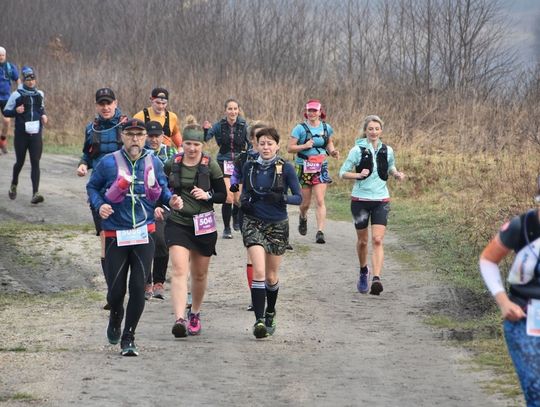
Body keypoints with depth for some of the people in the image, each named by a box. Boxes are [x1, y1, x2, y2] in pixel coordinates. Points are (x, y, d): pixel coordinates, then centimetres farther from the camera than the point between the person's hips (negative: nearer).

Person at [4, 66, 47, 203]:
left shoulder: (40, 94, 7)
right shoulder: (16, 95, -5)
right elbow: (6, 112, 0)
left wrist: (43, 115, 4)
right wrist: (16, 111, -19)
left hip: (36, 134, 2)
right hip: (21, 134, -2)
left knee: (35, 162, -8)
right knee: (20, 162, 10)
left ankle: (35, 193, -14)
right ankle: (14, 185, 39)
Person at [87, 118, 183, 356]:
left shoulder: (154, 163, 3)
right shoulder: (108, 163, -5)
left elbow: (162, 189, 16)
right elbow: (92, 186, 7)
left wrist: (171, 200, -5)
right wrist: (99, 204, -11)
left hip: (144, 234, 2)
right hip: (115, 235, -1)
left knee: (138, 289, -4)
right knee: (116, 290, 1)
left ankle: (128, 339, 7)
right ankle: (115, 321, 36)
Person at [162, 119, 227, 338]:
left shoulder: (210, 165, -3)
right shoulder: (172, 164, 1)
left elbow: (223, 195, 3)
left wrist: (207, 195, -16)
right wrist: (158, 205, -3)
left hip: (204, 225, 1)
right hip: (177, 223, 0)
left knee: (199, 274, 13)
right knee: (179, 269, -18)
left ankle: (195, 314, 37)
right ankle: (179, 319, -29)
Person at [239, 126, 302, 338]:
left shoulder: (286, 168, -4)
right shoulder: (249, 167, 4)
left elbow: (298, 197, -3)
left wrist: (282, 198, -23)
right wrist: (244, 201, -4)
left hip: (278, 225, 0)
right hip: (254, 223, 0)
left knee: (271, 276, 11)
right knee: (259, 271, -17)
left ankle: (270, 316, 34)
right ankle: (259, 320, -20)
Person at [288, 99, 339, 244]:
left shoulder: (326, 128, 4)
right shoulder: (300, 128, -6)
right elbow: (290, 148, -7)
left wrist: (333, 151, 1)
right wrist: (304, 146, -22)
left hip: (321, 168, 1)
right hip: (304, 168, -1)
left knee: (320, 201, -10)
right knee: (305, 202, 7)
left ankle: (320, 232, -14)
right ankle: (303, 218, 42)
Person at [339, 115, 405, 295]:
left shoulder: (387, 151, 3)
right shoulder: (357, 150, -6)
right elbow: (343, 172, -5)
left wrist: (397, 174, -1)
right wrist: (359, 175, -23)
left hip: (381, 200, 1)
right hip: (360, 199, -1)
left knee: (377, 240, -13)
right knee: (362, 240, 12)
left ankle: (376, 279, -23)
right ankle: (363, 272, 38)